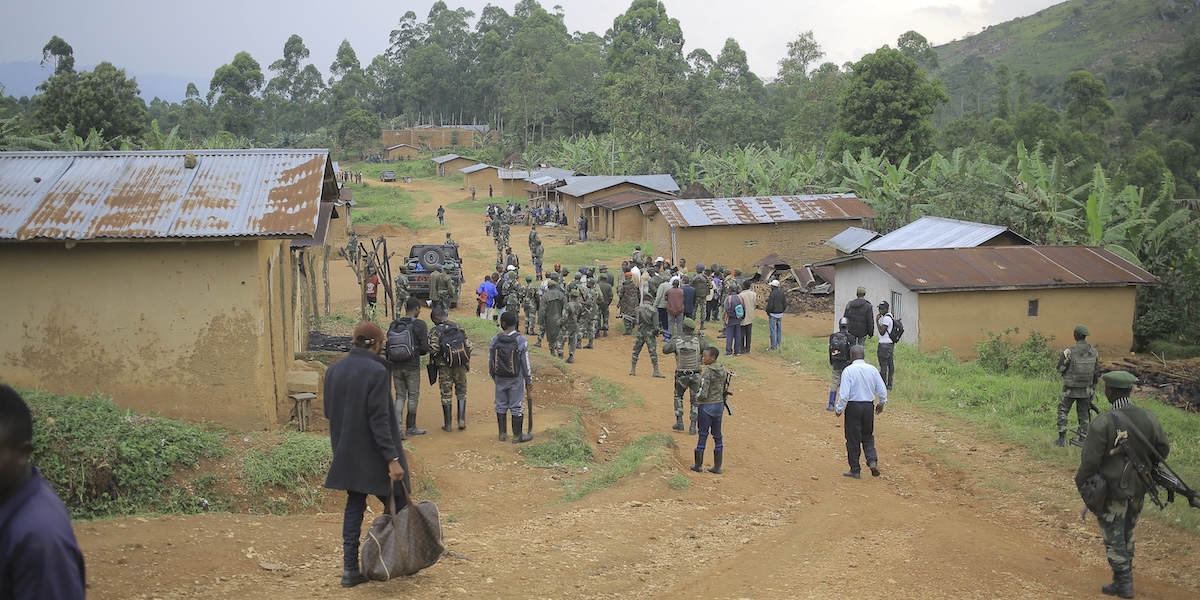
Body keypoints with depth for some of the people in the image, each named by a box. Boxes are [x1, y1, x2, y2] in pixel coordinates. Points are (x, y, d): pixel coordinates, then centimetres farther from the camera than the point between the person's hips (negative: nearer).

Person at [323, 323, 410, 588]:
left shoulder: (334, 370, 3)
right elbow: (380, 420, -22)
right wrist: (392, 458, -20)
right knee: (397, 505, 10)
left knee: (354, 506, 13)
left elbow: (329, 412, 11)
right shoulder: (376, 371, -18)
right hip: (373, 455, -7)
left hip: (346, 454, 7)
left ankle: (350, 569, 12)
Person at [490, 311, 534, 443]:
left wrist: (493, 377, 17)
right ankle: (517, 435, 12)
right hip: (516, 379, -3)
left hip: (500, 378, 3)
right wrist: (529, 380, -1)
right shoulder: (521, 340, -13)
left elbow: (490, 361, 3)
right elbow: (525, 362, -11)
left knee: (501, 405, 15)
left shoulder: (495, 339, -4)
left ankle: (502, 433, 23)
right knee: (517, 407, 5)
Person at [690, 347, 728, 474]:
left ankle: (698, 465, 13)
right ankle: (717, 466, 16)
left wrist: (697, 397, -3)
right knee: (718, 436, 12)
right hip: (720, 405, 7)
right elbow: (724, 389, 9)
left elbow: (703, 394, -23)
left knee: (703, 435, 4)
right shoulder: (723, 371, 2)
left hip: (706, 406, -7)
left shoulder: (708, 373, -20)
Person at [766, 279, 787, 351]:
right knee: (779, 330, 14)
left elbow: (770, 305, -20)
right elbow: (785, 304, 5)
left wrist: (767, 312, -2)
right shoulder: (782, 293, 2)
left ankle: (774, 346, 1)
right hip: (780, 314, 7)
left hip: (773, 314, -7)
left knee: (773, 330, -1)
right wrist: (781, 311, 17)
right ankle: (779, 345, 19)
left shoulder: (772, 294, -18)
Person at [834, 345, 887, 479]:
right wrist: (881, 403, 22)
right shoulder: (872, 369, -1)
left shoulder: (848, 370, -13)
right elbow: (882, 390, 4)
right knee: (868, 437, 20)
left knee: (853, 439, 6)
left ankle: (855, 470, 13)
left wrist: (839, 409, -4)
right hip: (869, 407, 4)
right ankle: (872, 461, 0)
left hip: (853, 407, -4)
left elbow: (844, 393, -17)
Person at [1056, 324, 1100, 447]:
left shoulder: (1069, 352, -18)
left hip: (1070, 388, -4)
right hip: (1086, 389, 4)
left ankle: (1062, 439, 9)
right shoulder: (1094, 352, -2)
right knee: (1084, 414, 13)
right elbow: (1097, 373, 5)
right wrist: (1093, 388, 16)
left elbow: (1060, 369, -8)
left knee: (1063, 412, 11)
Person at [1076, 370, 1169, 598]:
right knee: (1127, 534, 22)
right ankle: (1125, 577, 31)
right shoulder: (1149, 418, -7)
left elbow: (1090, 460, -18)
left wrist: (1081, 483, -2)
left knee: (1114, 538, 8)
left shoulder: (1103, 423, -22)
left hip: (1111, 491, -5)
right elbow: (1162, 449, 5)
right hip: (1138, 489, 5)